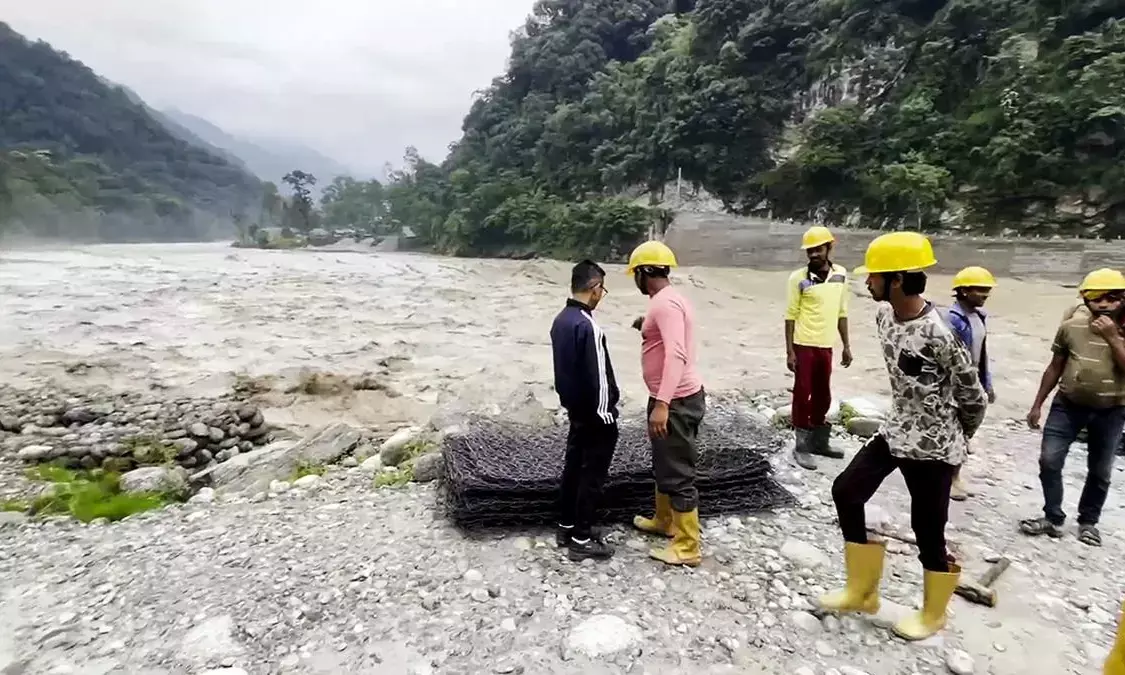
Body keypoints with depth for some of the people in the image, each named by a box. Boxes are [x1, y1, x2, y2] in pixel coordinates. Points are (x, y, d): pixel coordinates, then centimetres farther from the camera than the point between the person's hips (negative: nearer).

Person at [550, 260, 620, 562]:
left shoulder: (561, 320, 4)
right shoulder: (587, 326, -25)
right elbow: (597, 376, -24)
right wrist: (605, 414, -14)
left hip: (575, 408, 9)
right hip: (594, 414, -9)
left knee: (574, 466, 18)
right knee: (593, 475, 3)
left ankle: (567, 527, 31)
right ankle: (581, 540, 14)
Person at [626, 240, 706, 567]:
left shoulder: (665, 302, -20)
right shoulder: (667, 300, 13)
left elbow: (676, 354, -31)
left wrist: (661, 404, -35)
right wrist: (647, 329, 17)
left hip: (676, 401, -11)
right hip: (672, 398, 11)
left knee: (678, 474, 0)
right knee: (664, 464, 24)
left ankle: (687, 547, 13)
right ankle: (664, 520, 42)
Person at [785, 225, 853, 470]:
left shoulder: (841, 274, 5)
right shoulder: (798, 278, -9)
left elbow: (841, 312, 12)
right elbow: (790, 316, -7)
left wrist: (846, 345, 12)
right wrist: (789, 351, -10)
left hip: (826, 346, 5)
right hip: (804, 345, -5)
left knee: (823, 396, 15)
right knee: (802, 395, 2)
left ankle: (818, 441, 30)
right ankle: (801, 447, 12)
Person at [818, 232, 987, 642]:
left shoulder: (938, 336, -26)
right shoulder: (884, 314, -2)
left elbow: (973, 397, -12)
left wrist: (954, 439, 4)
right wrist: (909, 418, 15)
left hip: (933, 447, -8)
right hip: (895, 431, 8)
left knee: (928, 531, 6)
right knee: (846, 491, 6)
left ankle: (932, 614, 34)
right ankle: (862, 592, 24)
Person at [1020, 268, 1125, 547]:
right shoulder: (1072, 324, -6)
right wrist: (1037, 405, 4)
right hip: (1068, 404, 1)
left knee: (1100, 471, 12)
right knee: (1049, 461, -4)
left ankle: (1088, 521, 31)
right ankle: (1053, 518, 12)